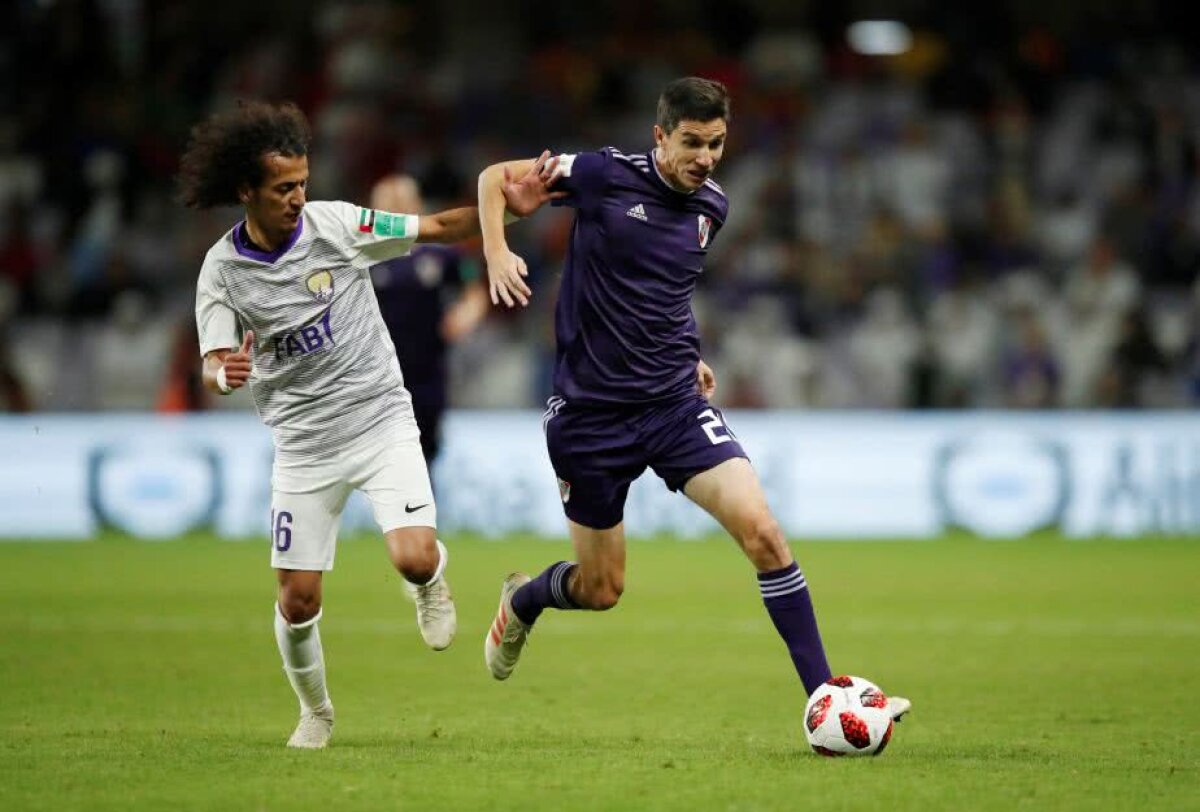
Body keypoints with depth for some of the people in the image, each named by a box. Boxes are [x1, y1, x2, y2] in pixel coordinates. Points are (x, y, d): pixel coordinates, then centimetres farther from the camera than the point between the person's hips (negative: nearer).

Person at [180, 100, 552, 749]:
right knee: (298, 599, 2)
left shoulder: (334, 224, -9)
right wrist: (224, 374, -40)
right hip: (303, 444, 1)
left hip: (382, 420, -1)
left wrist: (507, 204, -20)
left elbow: (441, 228, -4)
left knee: (414, 558, -21)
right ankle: (315, 712, 29)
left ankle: (432, 579, 17)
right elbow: (213, 368, -16)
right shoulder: (222, 271, -8)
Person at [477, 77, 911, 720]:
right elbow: (495, 178, -1)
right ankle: (522, 599, 43)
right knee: (600, 591, 7)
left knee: (762, 532, -17)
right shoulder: (607, 176, -11)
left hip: (676, 401, 4)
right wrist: (496, 252, -16)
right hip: (590, 412, -3)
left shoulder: (711, 207, 5)